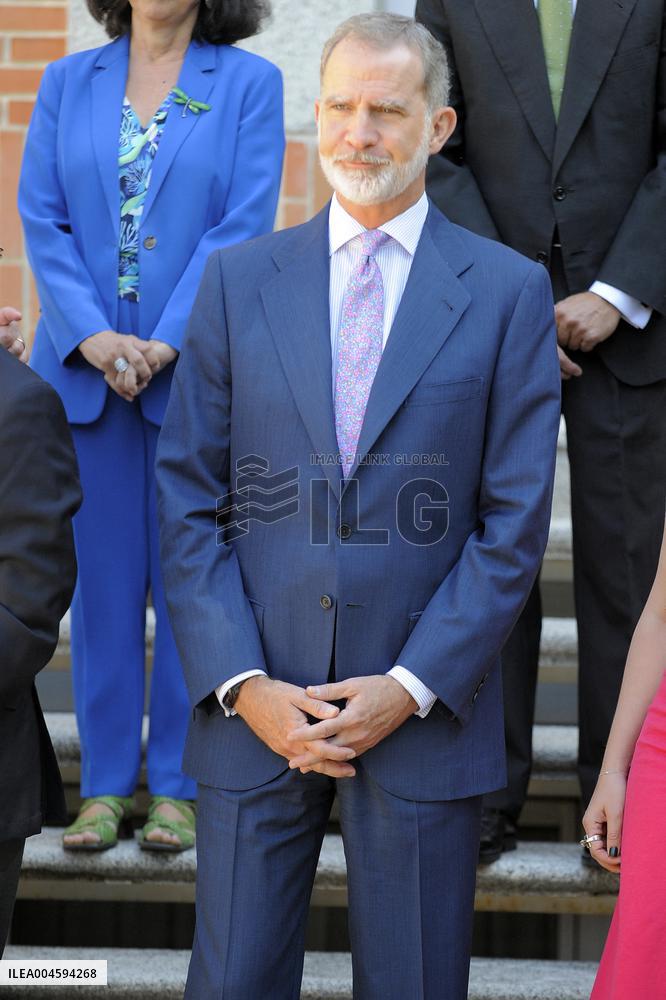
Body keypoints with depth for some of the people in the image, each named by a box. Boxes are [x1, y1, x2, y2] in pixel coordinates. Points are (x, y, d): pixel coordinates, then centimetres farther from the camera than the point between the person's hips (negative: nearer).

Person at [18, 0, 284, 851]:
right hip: (85, 369, 2)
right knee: (102, 580, 7)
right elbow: (41, 218, 3)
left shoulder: (250, 84, 2)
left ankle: (178, 783, 14)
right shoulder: (68, 83, 10)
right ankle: (106, 782, 16)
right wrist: (93, 339, -11)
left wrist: (165, 345, -15)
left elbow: (245, 224, -7)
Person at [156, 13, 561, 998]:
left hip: (426, 709, -1)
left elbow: (516, 520, -1)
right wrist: (241, 684, -7)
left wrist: (410, 687, -9)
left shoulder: (509, 290, 2)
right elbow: (188, 499, 4)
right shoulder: (240, 279, 6)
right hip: (254, 706, 1)